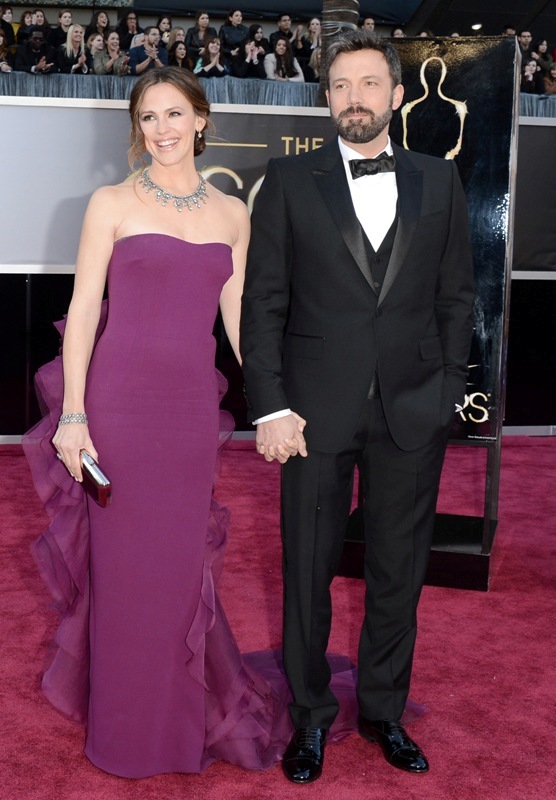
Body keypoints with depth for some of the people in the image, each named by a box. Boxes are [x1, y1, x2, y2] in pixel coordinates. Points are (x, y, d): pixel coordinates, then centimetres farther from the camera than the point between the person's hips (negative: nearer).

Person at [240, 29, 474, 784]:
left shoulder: (439, 180, 8)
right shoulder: (290, 180, 3)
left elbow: (456, 296, 9)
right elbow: (263, 302, -1)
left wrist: (447, 393, 2)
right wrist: (270, 408, -9)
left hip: (414, 411, 2)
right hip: (318, 407, -1)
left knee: (399, 571, 12)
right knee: (308, 569, 8)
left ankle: (384, 709, 31)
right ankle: (310, 715, 27)